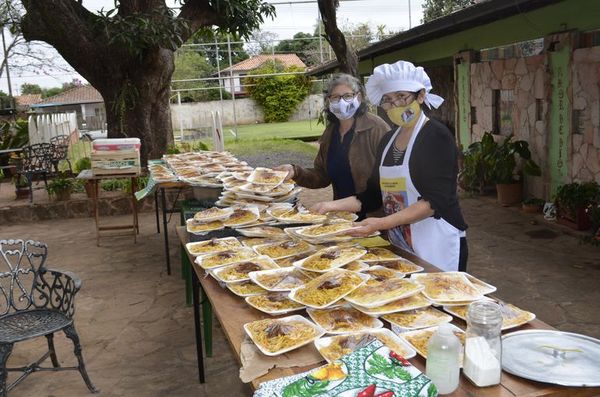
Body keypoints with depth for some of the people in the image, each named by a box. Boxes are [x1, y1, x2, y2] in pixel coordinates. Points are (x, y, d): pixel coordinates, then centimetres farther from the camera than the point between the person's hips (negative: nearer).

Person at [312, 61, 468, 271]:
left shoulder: (437, 136, -11)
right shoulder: (389, 139, 9)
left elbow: (435, 201, -20)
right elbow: (375, 194, 13)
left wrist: (382, 223, -27)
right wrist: (334, 205, 2)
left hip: (438, 245, -6)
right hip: (399, 245, 6)